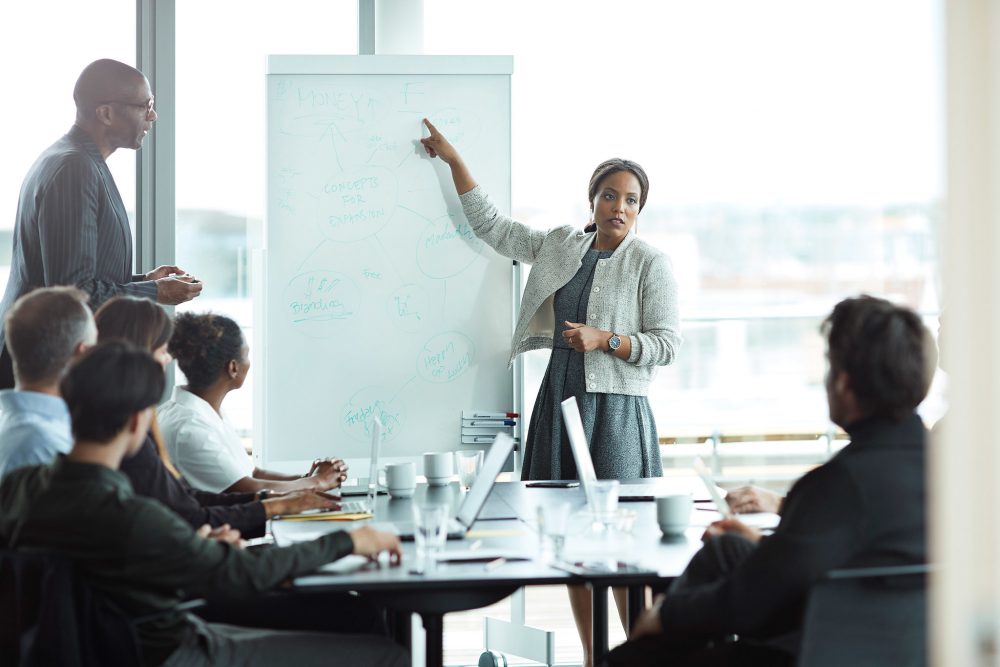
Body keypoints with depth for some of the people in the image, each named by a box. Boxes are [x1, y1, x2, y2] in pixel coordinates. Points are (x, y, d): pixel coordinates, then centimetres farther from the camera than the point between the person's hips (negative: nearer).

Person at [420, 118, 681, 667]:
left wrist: (604, 340, -18)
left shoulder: (650, 264, -2)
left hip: (616, 412, -5)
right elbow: (490, 226, 19)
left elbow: (667, 345, -5)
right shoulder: (559, 246, 12)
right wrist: (453, 160, 19)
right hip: (559, 405, 5)